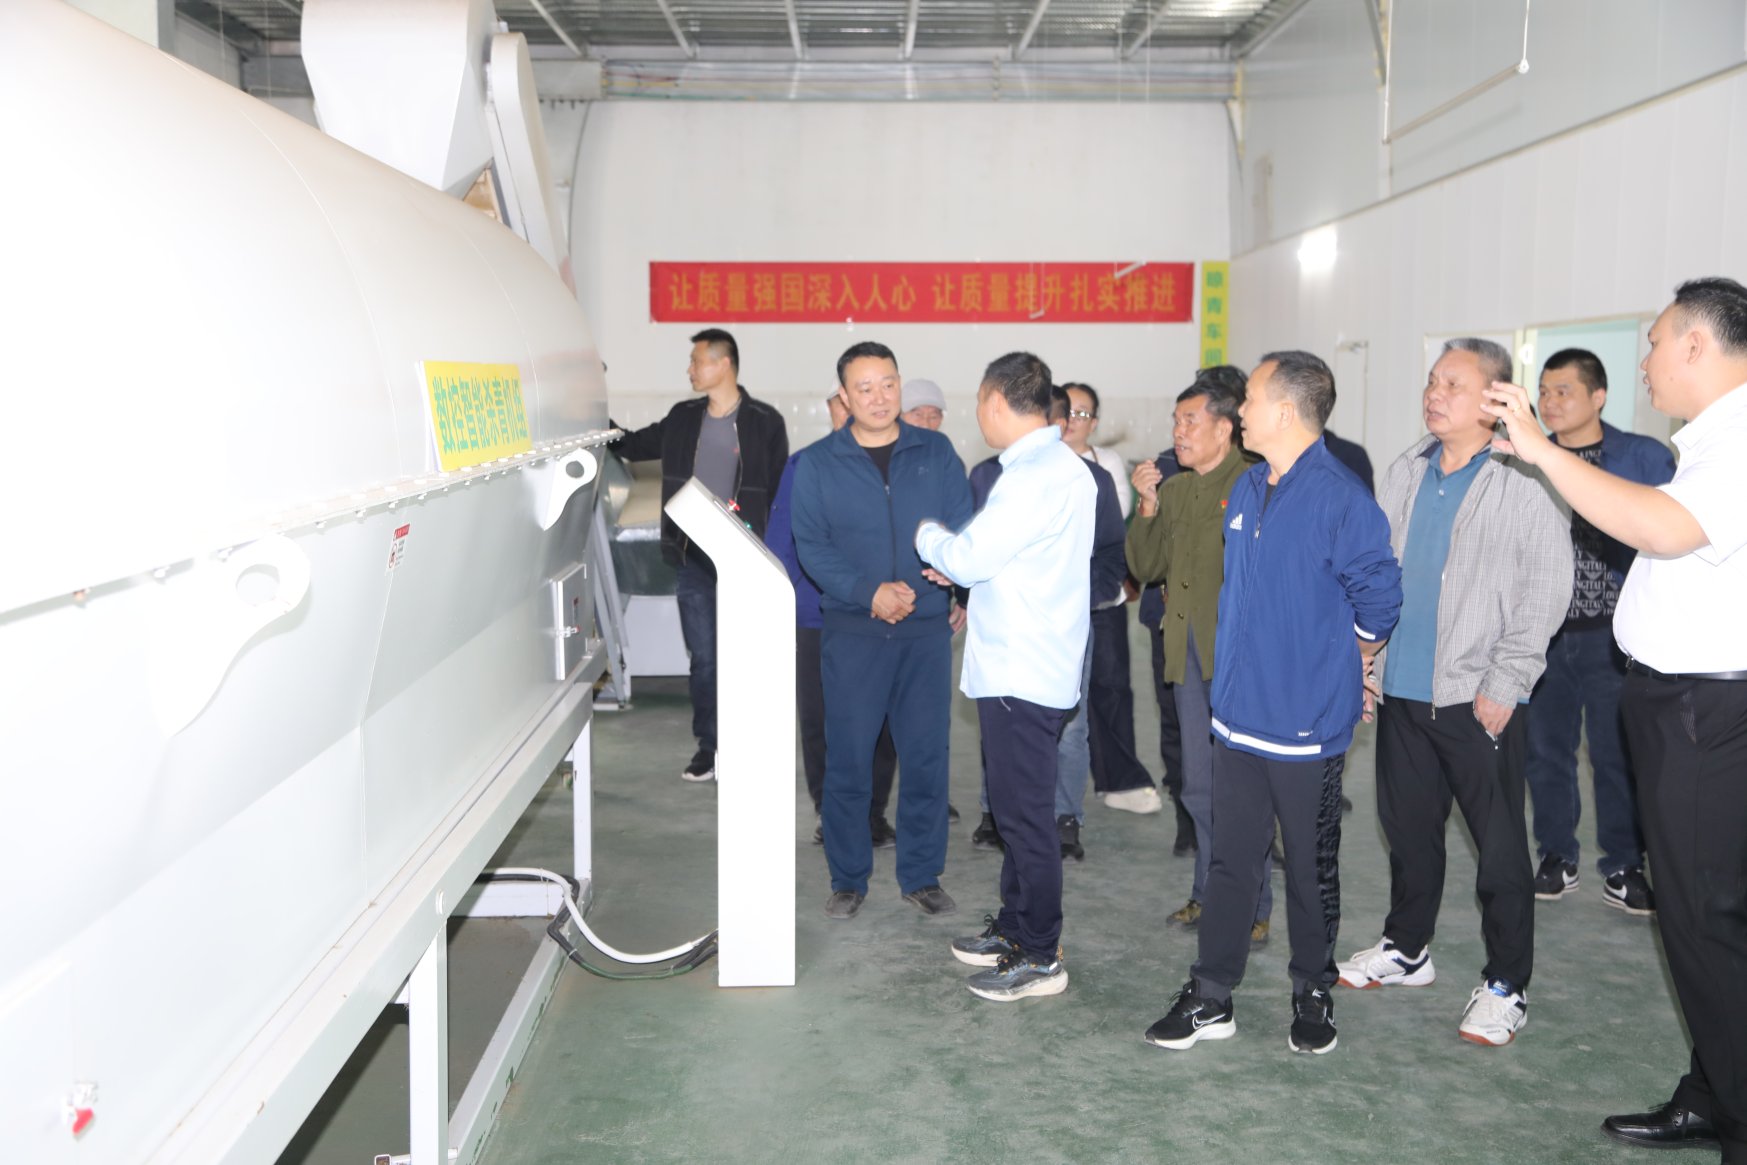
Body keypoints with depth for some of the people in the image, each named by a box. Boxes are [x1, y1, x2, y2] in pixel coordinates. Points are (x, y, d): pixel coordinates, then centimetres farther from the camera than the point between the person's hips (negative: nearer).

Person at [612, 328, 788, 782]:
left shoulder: (765, 422, -4)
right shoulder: (682, 419, 9)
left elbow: (780, 492, -3)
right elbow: (636, 445, 25)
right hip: (692, 558, 4)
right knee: (703, 656, 6)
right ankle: (708, 745, 16)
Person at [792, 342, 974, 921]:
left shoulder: (936, 452, 7)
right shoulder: (817, 463, 4)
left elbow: (963, 529, 1)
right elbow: (811, 546, -3)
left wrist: (928, 581, -18)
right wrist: (868, 592, -18)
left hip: (927, 628, 1)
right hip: (851, 630, -1)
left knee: (926, 757, 5)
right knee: (848, 759, 3)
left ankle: (922, 876, 20)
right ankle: (848, 878, 18)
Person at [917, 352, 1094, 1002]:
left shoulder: (1038, 477, -20)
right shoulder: (1058, 467, 12)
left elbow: (969, 559, -18)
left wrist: (929, 536, 1)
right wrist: (957, 561, 10)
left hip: (1022, 675, -10)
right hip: (1017, 668, 10)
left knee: (1025, 813, -1)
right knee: (1016, 808, 19)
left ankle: (1041, 958, 9)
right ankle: (1015, 930, 32)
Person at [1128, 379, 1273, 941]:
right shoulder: (1173, 490, 14)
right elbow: (1146, 567, 11)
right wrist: (1147, 508, -1)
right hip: (1188, 653, 7)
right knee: (1199, 786, 15)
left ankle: (1252, 906, 11)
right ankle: (1210, 895, 27)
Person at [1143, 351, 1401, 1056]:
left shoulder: (1340, 497, -17)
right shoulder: (1245, 490, 7)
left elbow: (1379, 596, -12)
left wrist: (1347, 663, 0)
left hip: (1307, 724, -6)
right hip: (1237, 713, 7)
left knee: (1312, 867, 12)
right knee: (1230, 860, 13)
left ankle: (1313, 994, 29)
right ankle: (1210, 998, 22)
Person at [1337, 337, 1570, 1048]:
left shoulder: (1524, 482, -9)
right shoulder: (1407, 474, 9)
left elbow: (1546, 590, -12)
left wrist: (1505, 683, -15)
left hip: (1479, 698, -6)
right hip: (1403, 690, 6)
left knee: (1499, 844, 3)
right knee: (1407, 825, 18)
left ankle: (1506, 985, 16)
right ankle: (1406, 949, 35)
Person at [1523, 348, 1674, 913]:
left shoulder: (1644, 457, 0)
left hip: (1612, 636, -2)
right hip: (1542, 633, 3)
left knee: (1617, 754, 3)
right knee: (1546, 749, 9)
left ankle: (1623, 866, 19)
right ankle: (1556, 857, 23)